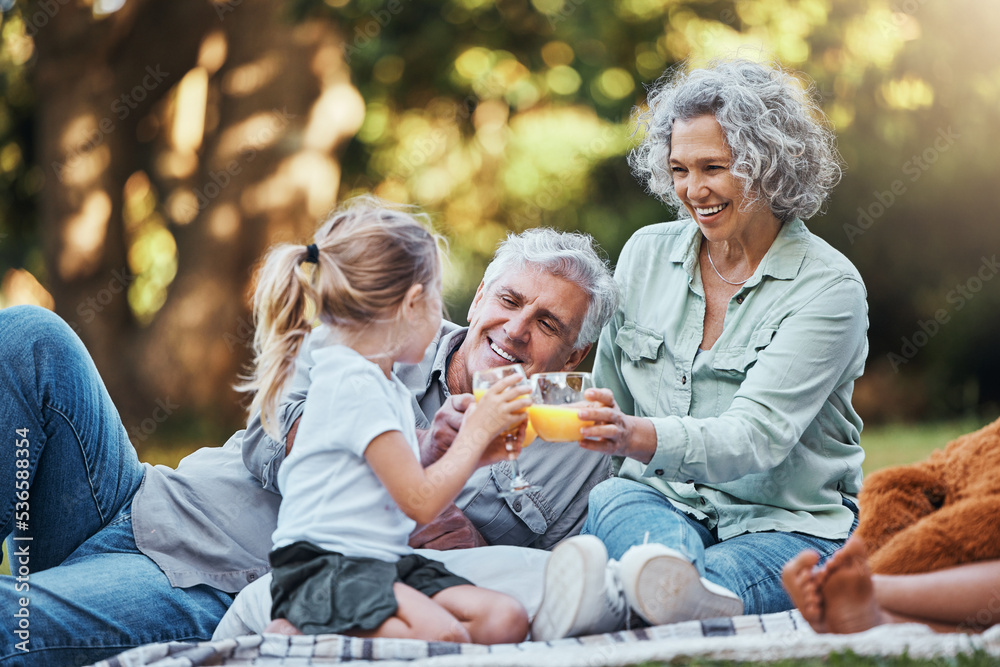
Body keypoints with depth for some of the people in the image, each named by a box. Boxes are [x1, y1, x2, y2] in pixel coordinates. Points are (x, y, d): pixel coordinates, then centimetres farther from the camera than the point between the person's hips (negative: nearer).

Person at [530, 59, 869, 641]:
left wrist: (637, 436, -38)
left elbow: (755, 436, -20)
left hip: (789, 525, -3)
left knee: (731, 571, -39)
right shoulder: (646, 254, 10)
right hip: (660, 503, 4)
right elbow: (609, 403, 18)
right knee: (614, 499, -34)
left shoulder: (828, 286, -7)